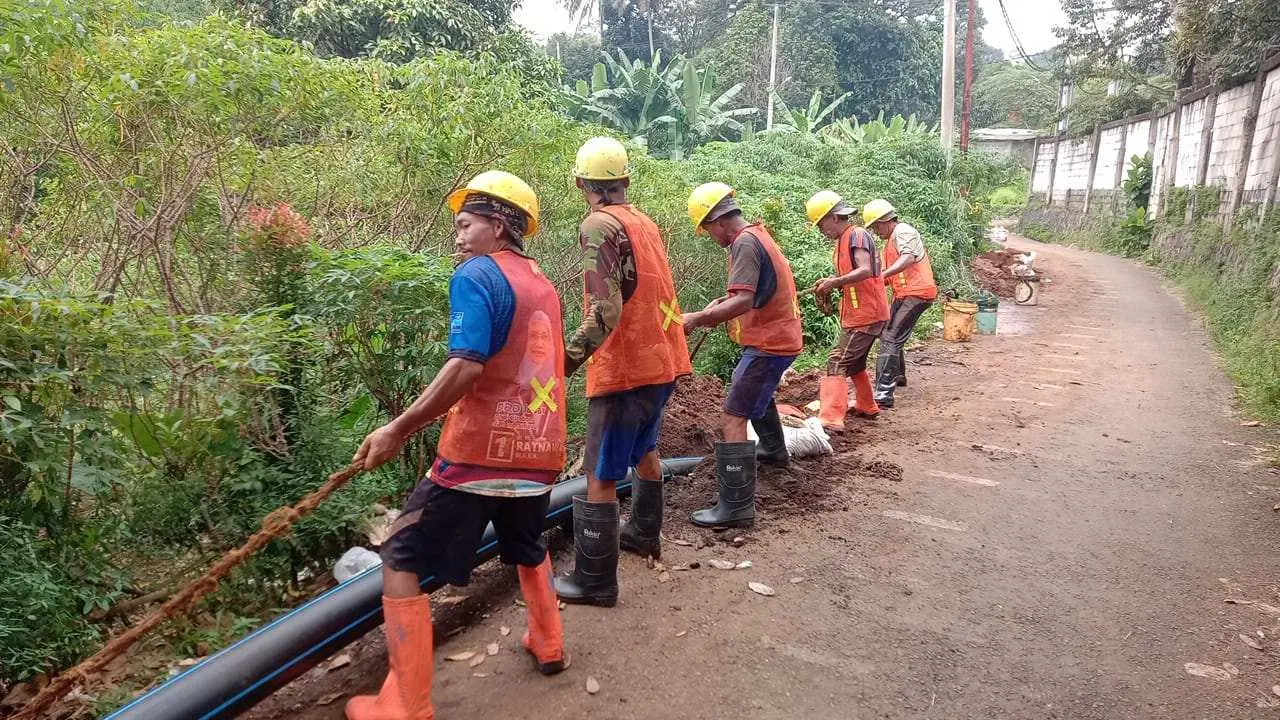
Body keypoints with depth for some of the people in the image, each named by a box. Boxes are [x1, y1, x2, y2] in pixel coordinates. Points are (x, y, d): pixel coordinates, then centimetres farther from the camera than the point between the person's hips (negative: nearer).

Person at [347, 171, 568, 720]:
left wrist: (398, 429, -19)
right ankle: (549, 646, 44)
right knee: (527, 549, 32)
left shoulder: (476, 275, -9)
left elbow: (466, 366, -23)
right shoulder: (543, 285, 14)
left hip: (479, 453, -7)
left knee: (402, 563, 4)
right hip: (537, 452, 8)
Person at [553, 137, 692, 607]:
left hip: (624, 370, -9)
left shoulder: (599, 225, -16)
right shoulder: (646, 223, 9)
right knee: (644, 449, 27)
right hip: (663, 360, 9)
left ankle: (594, 582, 9)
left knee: (600, 477, 1)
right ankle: (644, 533, 45)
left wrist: (564, 362, -26)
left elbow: (605, 314, -25)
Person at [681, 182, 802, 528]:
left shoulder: (744, 243, -19)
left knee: (734, 418, -14)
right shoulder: (757, 234, 13)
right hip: (779, 335, 11)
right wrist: (724, 302, 7)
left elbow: (743, 302, -30)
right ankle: (774, 450, 56)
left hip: (768, 343, -11)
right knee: (758, 392, 35)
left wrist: (697, 318, -31)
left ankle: (737, 506, -16)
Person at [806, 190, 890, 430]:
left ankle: (831, 419, -23)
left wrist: (834, 282, -24)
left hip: (865, 314, -10)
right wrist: (829, 284, 3)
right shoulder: (844, 240, 15)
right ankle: (866, 407, 39)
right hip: (860, 313, 10)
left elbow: (865, 270, -28)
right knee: (855, 363, 24)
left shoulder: (857, 235, -14)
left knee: (838, 363, -17)